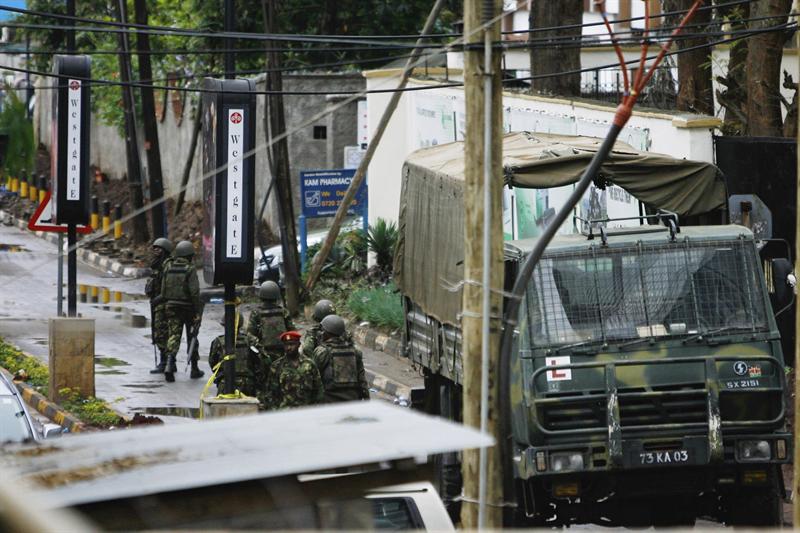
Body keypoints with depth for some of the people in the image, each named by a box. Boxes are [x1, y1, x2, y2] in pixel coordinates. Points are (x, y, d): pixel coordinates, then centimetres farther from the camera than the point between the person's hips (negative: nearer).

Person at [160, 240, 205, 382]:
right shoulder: (190, 269, -12)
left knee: (173, 336, -1)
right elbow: (195, 292, -18)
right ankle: (194, 369, 21)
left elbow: (163, 291, 7)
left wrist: (166, 306, 17)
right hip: (188, 307, -3)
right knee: (192, 338, 12)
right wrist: (198, 312, -15)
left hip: (172, 307, 3)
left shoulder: (168, 268, 3)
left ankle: (170, 364, -23)